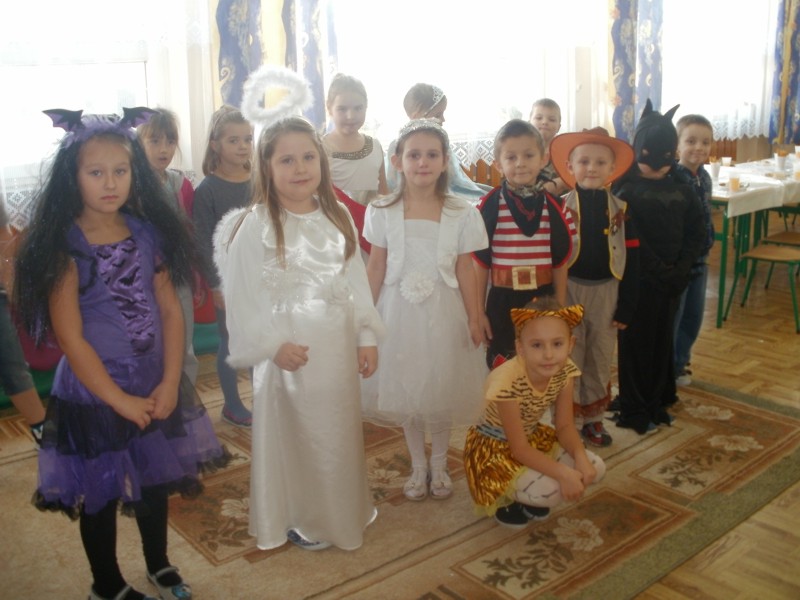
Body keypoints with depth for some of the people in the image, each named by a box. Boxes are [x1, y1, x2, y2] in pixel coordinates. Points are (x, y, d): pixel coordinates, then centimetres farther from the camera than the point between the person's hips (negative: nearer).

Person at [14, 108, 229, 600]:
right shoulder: (63, 246, -14)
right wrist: (119, 400, -14)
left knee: (155, 482, 21)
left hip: (155, 383, 4)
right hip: (94, 390, -4)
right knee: (101, 495, 13)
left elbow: (171, 309, -2)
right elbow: (69, 337, -16)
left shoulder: (148, 232, -2)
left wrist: (169, 383, -11)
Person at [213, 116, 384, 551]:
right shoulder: (255, 225, -12)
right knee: (293, 435, 8)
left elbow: (356, 281, 8)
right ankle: (299, 520, 28)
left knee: (339, 432, 17)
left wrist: (366, 336, 5)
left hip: (338, 349, 5)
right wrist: (274, 344, -16)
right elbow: (244, 295, -13)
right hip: (289, 353, -5)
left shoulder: (337, 218, 6)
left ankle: (342, 511, 37)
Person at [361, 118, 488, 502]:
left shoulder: (462, 213, -5)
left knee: (442, 389, 10)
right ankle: (418, 466, 31)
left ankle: (439, 465, 32)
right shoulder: (382, 211, -4)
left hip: (442, 312, 0)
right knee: (404, 388, 12)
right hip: (399, 311, 1)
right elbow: (376, 267, 0)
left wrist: (474, 318, -2)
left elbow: (464, 271, -2)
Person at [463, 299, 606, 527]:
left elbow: (565, 426, -6)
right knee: (550, 490, -28)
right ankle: (506, 502, 5)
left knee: (594, 469, -6)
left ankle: (527, 500, 14)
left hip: (533, 437, 7)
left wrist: (580, 458, -25)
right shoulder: (507, 382, -34)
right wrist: (564, 474, -34)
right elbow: (519, 449, -27)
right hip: (494, 449, -7)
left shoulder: (565, 371, -16)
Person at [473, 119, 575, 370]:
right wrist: (478, 312, -1)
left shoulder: (554, 207, 0)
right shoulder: (489, 206, -7)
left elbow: (560, 261, 5)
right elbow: (480, 261, -2)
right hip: (503, 303, -2)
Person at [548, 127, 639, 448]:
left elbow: (631, 260, 2)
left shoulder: (620, 210, -1)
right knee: (569, 359, 7)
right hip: (569, 291, -2)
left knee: (601, 360, 14)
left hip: (606, 293, 3)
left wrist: (626, 306, 1)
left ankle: (593, 418, 30)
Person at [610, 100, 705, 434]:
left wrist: (680, 269, -9)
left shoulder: (681, 189, 6)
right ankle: (634, 410, 16)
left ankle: (657, 402, 30)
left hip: (671, 278, 5)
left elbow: (696, 233, 4)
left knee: (662, 340, 14)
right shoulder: (627, 188, -10)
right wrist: (661, 270, -18)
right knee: (636, 343, 3)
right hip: (636, 279, -5)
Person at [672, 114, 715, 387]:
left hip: (699, 259, 8)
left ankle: (680, 363, 35)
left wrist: (706, 249, 16)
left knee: (693, 317, 18)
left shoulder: (704, 177, 5)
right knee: (670, 319, 6)